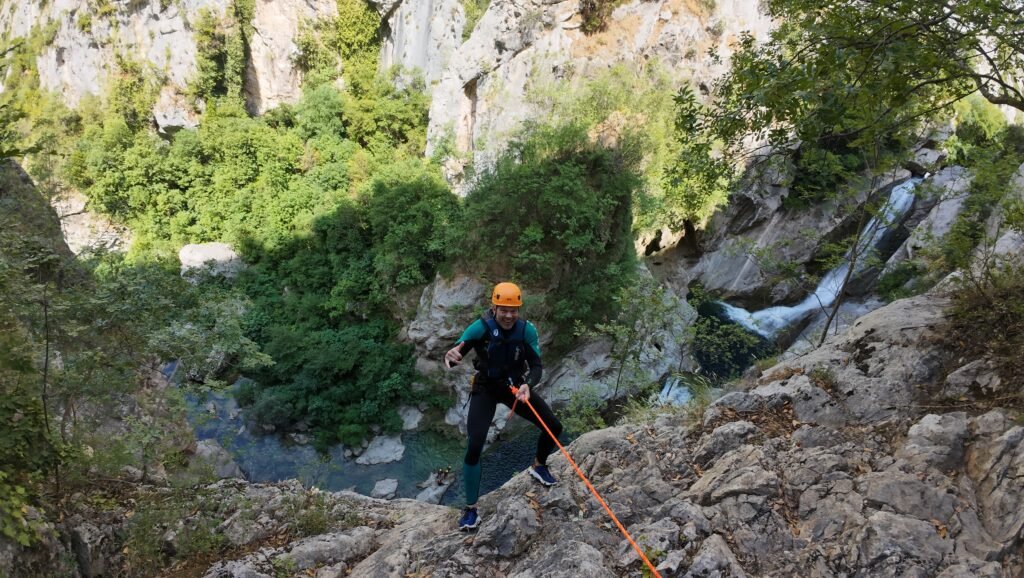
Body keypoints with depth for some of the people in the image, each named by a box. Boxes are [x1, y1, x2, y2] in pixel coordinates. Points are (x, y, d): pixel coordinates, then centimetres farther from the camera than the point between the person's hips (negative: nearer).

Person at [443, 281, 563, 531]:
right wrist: (450, 357, -56)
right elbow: (454, 358, -30)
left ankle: (538, 466, 34)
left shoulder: (526, 330, -17)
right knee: (474, 446, -18)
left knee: (554, 427, 2)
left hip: (515, 386, 3)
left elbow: (537, 366, -16)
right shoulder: (481, 327, -25)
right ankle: (470, 509, -3)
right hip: (485, 389, -3)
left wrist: (527, 385, -38)